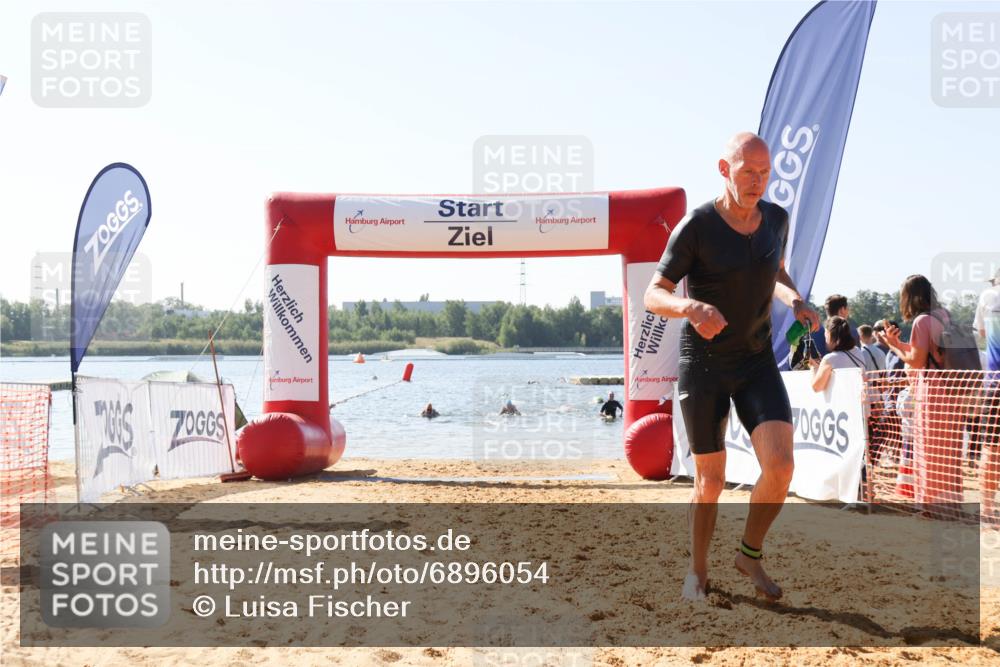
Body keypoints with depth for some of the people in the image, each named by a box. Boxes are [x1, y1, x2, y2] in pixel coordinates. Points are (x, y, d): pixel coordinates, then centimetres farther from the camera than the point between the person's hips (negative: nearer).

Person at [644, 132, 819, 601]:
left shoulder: (776, 219, -1)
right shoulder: (695, 227, -16)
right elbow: (653, 297, -14)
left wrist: (795, 299, -3)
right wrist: (690, 306, -36)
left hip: (757, 361, 4)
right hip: (703, 365, -3)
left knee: (780, 466, -14)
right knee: (711, 482, 3)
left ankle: (750, 555, 12)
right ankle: (698, 571, 27)